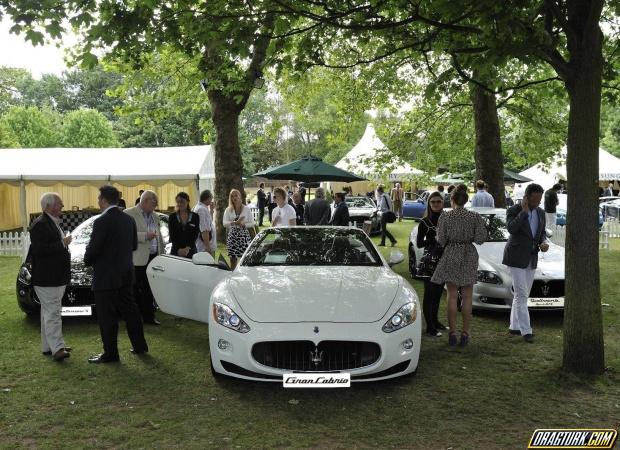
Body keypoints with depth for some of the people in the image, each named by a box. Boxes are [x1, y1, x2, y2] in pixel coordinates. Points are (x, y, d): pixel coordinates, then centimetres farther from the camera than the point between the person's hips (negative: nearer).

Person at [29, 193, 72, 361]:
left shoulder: (53, 223, 15)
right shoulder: (40, 224, -17)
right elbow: (39, 249, -25)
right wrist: (62, 243, -22)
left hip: (56, 277, 11)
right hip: (47, 279, -11)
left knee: (49, 311, 14)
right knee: (52, 312, -10)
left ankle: (48, 346, 22)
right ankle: (57, 348, -9)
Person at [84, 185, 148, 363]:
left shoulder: (102, 222, -18)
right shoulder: (129, 219, 5)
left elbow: (93, 248, -17)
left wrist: (87, 260, 3)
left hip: (106, 277, -7)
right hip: (126, 275, 8)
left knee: (107, 316, 3)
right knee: (129, 310, 17)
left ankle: (110, 353, 11)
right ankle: (139, 345, 25)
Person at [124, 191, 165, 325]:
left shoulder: (155, 216, 18)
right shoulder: (129, 214, -5)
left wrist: (162, 254, 18)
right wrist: (145, 236, -21)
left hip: (153, 258, 7)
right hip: (137, 259, -7)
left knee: (149, 289, 13)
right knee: (136, 289, 2)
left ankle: (149, 315, 21)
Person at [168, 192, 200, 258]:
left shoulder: (195, 217, 4)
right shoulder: (172, 217, 6)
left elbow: (195, 235, -2)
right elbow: (172, 236, -1)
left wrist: (188, 248, -17)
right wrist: (179, 249, -17)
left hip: (190, 251, 0)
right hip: (176, 251, 0)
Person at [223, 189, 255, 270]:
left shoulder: (246, 209, 6)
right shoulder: (228, 210, 8)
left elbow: (252, 223, 3)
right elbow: (224, 223, -5)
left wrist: (243, 225, -15)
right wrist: (235, 222, -18)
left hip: (244, 235, -1)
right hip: (232, 235, 1)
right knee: (233, 258, 2)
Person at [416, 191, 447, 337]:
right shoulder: (425, 222, -5)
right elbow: (419, 243, -9)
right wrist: (434, 239, -19)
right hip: (430, 262, -5)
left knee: (438, 292, 15)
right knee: (429, 294, -2)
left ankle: (435, 321, 28)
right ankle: (430, 327, 1)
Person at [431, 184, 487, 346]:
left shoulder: (445, 216, -7)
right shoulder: (475, 217, -4)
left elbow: (441, 240, -6)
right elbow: (481, 238, -9)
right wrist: (470, 237, 10)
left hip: (451, 256, -1)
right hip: (469, 256, 1)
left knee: (452, 295, 7)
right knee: (467, 296, 8)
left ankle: (452, 333, 8)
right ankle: (465, 333, 10)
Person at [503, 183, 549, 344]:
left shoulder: (540, 213, 8)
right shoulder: (513, 210, -11)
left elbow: (542, 232, 18)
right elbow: (511, 228, -28)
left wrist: (544, 243, -3)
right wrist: (524, 211, -23)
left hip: (531, 258, 7)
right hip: (516, 257, -7)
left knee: (522, 294, 11)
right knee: (521, 294, -9)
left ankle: (514, 326, 20)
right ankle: (525, 330, -9)